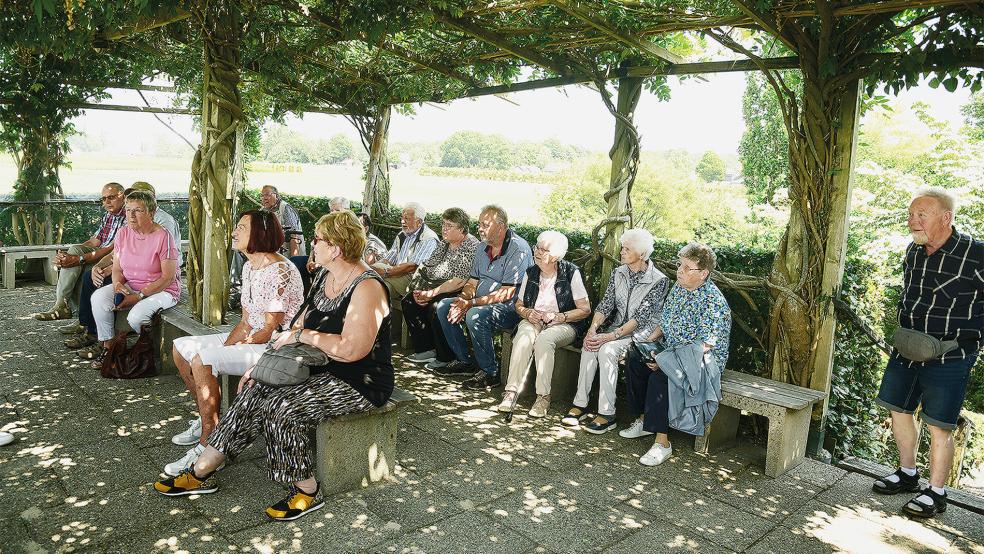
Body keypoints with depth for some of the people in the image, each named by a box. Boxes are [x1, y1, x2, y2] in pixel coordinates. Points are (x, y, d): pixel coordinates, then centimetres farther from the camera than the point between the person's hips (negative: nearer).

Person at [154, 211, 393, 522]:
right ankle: (201, 473, 6)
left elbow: (351, 350, -29)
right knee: (254, 393, -5)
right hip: (321, 369, 9)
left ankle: (308, 491, -5)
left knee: (281, 407, -23)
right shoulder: (327, 278, 9)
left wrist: (302, 335, -17)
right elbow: (304, 323, 14)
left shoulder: (366, 288, -21)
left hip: (360, 382, -9)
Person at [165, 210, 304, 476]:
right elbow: (246, 322, 11)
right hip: (251, 339, 10)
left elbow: (270, 330, -20)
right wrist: (223, 347, -5)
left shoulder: (280, 271, -21)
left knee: (201, 360, -26)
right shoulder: (249, 266, 9)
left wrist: (224, 351, -13)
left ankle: (208, 446, -16)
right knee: (180, 347, 10)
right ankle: (207, 417, 22)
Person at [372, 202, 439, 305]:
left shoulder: (429, 239, -11)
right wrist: (373, 268, -5)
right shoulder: (401, 235, 18)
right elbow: (388, 259, 16)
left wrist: (385, 272, -25)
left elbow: (412, 266, -20)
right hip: (396, 274, 8)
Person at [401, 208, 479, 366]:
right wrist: (417, 289, -4)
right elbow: (426, 267, 13)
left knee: (435, 308, -32)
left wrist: (432, 293, -21)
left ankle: (445, 358, -13)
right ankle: (426, 349, -1)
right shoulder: (443, 243, 14)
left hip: (457, 293, -9)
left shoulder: (471, 246, -14)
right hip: (436, 287, 9)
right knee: (408, 301, -6)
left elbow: (459, 281, -22)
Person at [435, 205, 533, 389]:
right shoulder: (483, 247, 10)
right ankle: (463, 360, 8)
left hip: (510, 308, -9)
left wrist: (471, 303, -25)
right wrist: (462, 299, -11)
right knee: (443, 306, -1)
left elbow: (506, 293, -23)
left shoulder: (518, 248, -18)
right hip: (482, 303, 9)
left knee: (475, 315, -34)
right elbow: (473, 281, 12)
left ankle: (490, 373, -17)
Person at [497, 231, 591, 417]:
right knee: (523, 337, -31)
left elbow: (585, 309, -7)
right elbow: (519, 305, 16)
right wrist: (528, 313, -7)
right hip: (533, 321, 3)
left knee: (544, 339, -35)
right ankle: (511, 391, -31)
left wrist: (558, 316, -17)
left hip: (564, 324, -3)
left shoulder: (571, 273, -7)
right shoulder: (531, 273, 6)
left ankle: (543, 397, -28)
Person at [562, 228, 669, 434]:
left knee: (607, 350, -31)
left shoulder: (659, 281, -12)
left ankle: (607, 414, -25)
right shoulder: (618, 273, 7)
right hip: (618, 326, 5)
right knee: (589, 346, -25)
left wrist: (612, 336, -27)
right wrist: (593, 328, -17)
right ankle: (580, 404, -18)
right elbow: (606, 303, 1)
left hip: (643, 332, -5)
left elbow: (641, 317, -19)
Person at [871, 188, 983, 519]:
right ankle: (907, 474, 33)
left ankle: (936, 493, 17)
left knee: (939, 426, 0)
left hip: (949, 357, -6)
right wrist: (902, 335, 14)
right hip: (907, 351, 7)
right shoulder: (913, 251, 5)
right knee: (899, 410, 15)